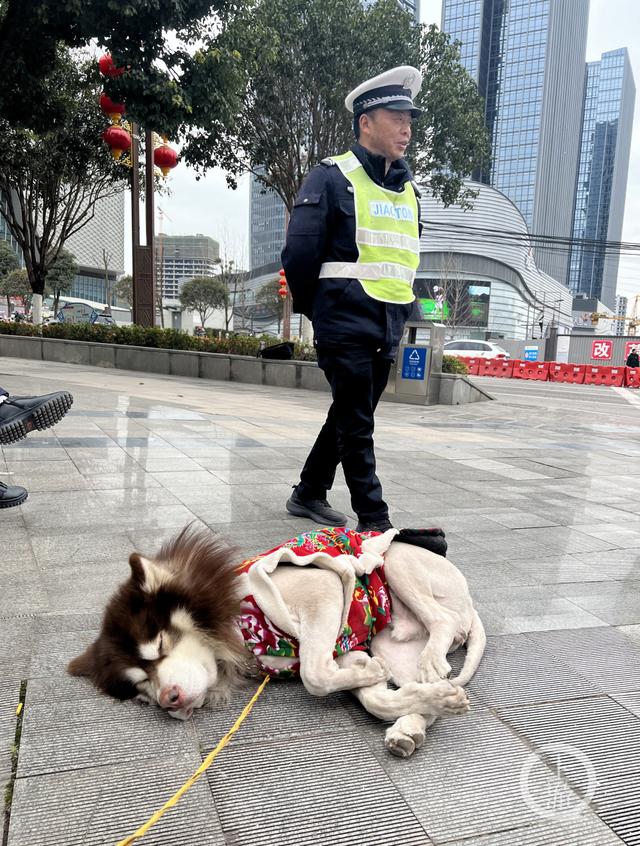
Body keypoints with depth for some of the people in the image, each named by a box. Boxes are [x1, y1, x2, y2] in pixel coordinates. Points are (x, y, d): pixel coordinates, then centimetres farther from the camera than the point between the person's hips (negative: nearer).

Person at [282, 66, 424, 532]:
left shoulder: (408, 189, 16)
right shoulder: (332, 177, -6)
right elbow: (299, 255, -7)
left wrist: (399, 311, 15)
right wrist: (316, 309, 3)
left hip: (388, 330, 8)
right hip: (346, 325, -7)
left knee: (352, 419, 14)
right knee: (356, 425, -5)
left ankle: (309, 494, 30)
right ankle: (374, 520, 3)